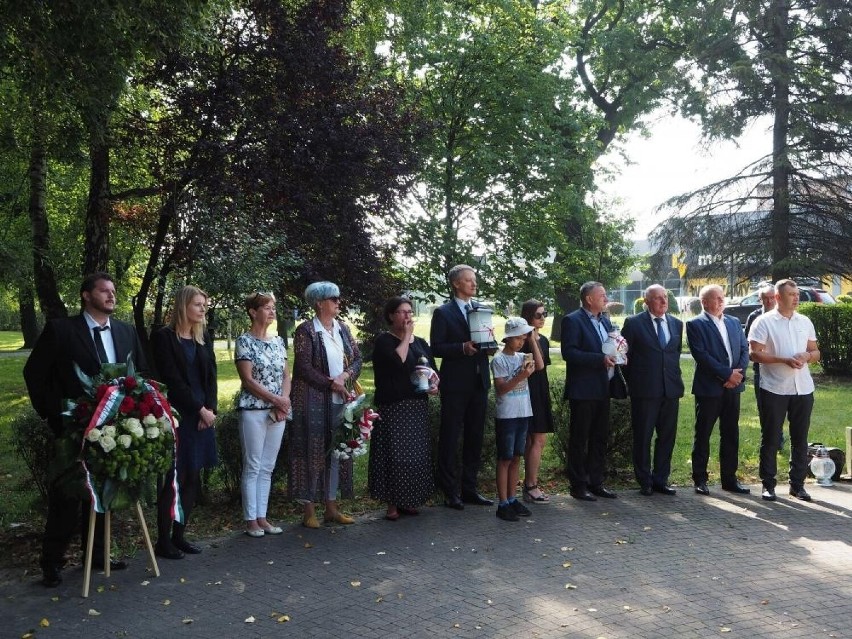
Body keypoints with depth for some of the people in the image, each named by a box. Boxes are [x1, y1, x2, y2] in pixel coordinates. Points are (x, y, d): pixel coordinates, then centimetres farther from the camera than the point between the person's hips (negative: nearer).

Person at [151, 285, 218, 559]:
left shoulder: (204, 338, 13)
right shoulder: (163, 337, -6)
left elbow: (211, 377, 10)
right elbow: (172, 380, -11)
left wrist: (210, 409, -5)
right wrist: (200, 409, -12)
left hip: (202, 417, 6)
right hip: (177, 417, -6)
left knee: (193, 479, 7)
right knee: (174, 479, -4)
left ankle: (179, 535, 17)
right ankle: (163, 541, 6)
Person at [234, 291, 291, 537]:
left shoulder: (278, 341, 11)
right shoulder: (244, 341, -7)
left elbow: (286, 375, 12)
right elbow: (248, 380, -12)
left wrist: (284, 400, -5)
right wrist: (275, 399, -13)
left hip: (278, 412, 6)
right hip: (253, 410, -6)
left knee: (267, 467, 9)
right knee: (252, 467, 0)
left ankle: (262, 517, 17)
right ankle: (251, 520, 9)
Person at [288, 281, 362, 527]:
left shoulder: (343, 328, 10)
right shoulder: (305, 330, -8)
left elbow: (358, 358, 9)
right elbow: (304, 367, -14)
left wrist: (345, 376, -10)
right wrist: (332, 383, -15)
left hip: (340, 400, 6)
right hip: (313, 401, -6)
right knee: (312, 451, 0)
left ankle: (331, 507, 20)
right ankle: (309, 510, 9)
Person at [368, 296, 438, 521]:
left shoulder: (420, 342, 14)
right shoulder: (384, 341, -3)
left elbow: (432, 368, 16)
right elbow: (397, 361, -21)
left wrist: (434, 383, -5)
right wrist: (407, 335, -11)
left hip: (418, 407, 6)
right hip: (392, 408, -5)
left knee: (417, 454, 6)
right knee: (395, 453, -5)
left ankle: (409, 500, 17)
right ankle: (392, 504, 5)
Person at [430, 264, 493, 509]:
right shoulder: (443, 313, -4)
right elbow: (436, 348, -9)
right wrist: (463, 348, -21)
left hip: (479, 382, 6)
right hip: (455, 384, -6)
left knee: (474, 438, 12)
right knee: (450, 439, 2)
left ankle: (469, 489, 22)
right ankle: (450, 492, 11)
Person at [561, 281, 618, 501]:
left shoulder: (605, 321, 16)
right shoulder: (572, 320, -9)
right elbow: (569, 352, -19)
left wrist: (616, 356, 1)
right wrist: (600, 359, -23)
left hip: (602, 390, 8)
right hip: (583, 390, -8)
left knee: (600, 438, 13)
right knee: (579, 439, 1)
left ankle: (596, 482, 23)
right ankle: (578, 486, 8)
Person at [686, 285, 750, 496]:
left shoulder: (734, 322, 14)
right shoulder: (695, 325, -6)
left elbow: (745, 350, 9)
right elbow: (701, 355, -15)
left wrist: (739, 373, -8)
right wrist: (727, 374, -16)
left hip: (733, 386, 6)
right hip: (709, 387, -6)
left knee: (731, 434, 10)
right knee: (703, 434, 3)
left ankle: (729, 479, 20)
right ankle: (700, 479, 13)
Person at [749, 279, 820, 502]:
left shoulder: (805, 322, 11)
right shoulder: (764, 322, -4)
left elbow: (816, 352, 17)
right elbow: (754, 354, -11)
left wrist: (807, 356, -7)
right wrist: (784, 360, -19)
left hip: (803, 389, 5)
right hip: (774, 389, -5)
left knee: (800, 438, 10)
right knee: (770, 438, 3)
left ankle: (797, 484, 20)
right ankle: (768, 485, 12)